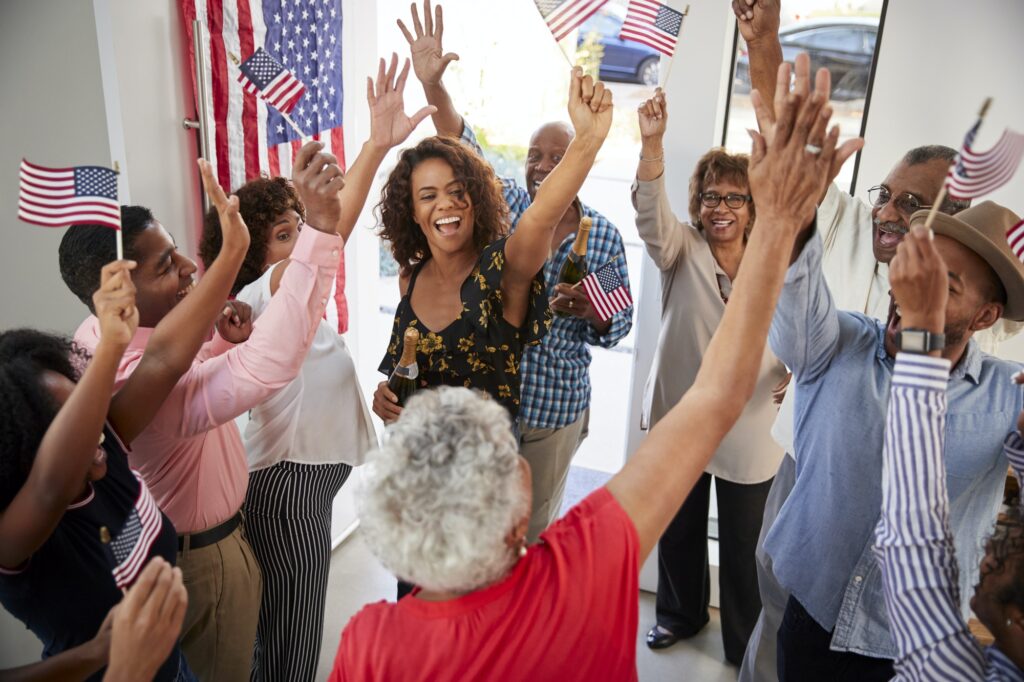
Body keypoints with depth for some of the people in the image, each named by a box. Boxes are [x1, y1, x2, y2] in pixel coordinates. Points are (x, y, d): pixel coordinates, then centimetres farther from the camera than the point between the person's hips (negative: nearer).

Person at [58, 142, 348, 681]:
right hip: (202, 561, -9)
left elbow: (180, 376, 10)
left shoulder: (103, 336, -8)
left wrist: (223, 342, -14)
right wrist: (320, 227, -58)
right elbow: (266, 366, -56)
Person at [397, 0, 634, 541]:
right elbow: (463, 153, -19)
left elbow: (621, 323, 1)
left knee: (536, 520, 19)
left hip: (556, 407, 0)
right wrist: (433, 85, -34)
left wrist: (593, 312, -22)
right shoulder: (504, 203, -4)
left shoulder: (605, 235, -4)